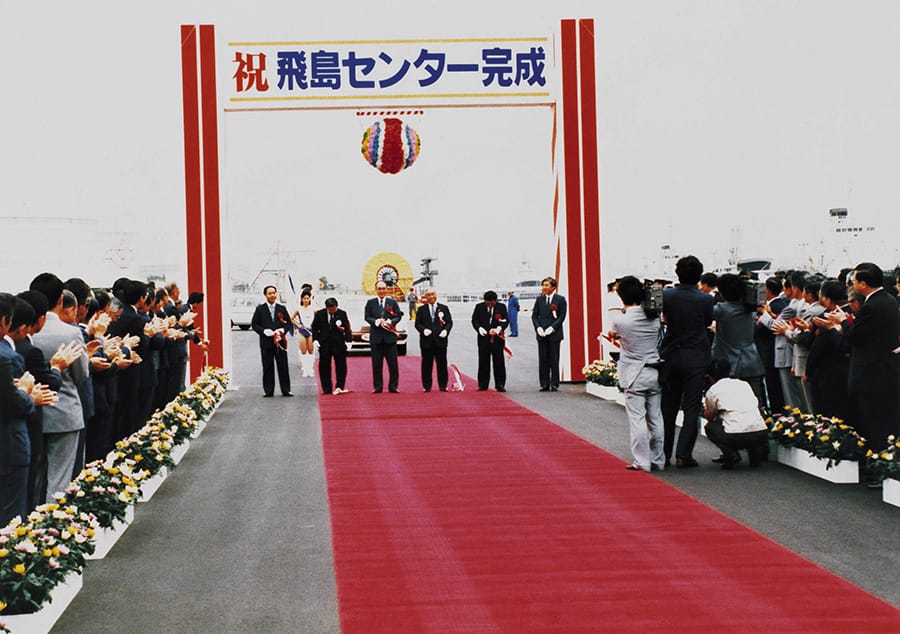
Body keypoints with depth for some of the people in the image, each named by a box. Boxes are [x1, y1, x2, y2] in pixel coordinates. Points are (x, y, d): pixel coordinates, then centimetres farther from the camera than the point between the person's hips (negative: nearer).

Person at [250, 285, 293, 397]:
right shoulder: (260, 309, 5)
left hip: (281, 341, 1)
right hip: (266, 342, -1)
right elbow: (254, 324, 2)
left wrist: (283, 330, -8)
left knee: (283, 367, 3)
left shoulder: (282, 308, 10)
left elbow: (288, 322, 11)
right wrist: (264, 331, -13)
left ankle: (285, 390, 8)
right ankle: (268, 390, 8)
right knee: (267, 368, 2)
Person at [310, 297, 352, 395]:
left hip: (339, 344, -1)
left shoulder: (342, 314, 0)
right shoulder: (319, 314, 3)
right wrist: (315, 339, -1)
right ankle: (327, 389, 8)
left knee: (341, 366, -2)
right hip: (324, 344, 1)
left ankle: (339, 387, 5)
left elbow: (347, 328, 1)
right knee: (324, 367, 2)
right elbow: (314, 327, 9)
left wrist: (348, 340, -6)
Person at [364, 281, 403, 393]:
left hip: (390, 337, 0)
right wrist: (378, 322, -14)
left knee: (393, 363, 0)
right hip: (376, 336, 0)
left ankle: (393, 386, 6)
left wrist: (390, 322, -14)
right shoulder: (370, 303, 8)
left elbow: (398, 316, 5)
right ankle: (377, 387, 9)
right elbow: (367, 317, 3)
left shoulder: (392, 302, 8)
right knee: (376, 364, 3)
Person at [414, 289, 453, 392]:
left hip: (440, 340, 0)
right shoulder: (421, 310, 9)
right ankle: (426, 386, 9)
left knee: (442, 363, 3)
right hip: (426, 341, 0)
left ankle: (443, 386, 9)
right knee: (427, 364, 2)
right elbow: (417, 324, 6)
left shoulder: (444, 308, 9)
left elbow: (449, 322, 6)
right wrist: (423, 330, -14)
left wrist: (446, 330, -13)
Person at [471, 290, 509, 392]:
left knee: (499, 361, 1)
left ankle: (500, 384, 7)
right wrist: (479, 328, -12)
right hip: (483, 338, 1)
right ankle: (483, 384, 10)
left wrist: (499, 328, -15)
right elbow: (474, 320, 6)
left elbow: (506, 321, 3)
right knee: (483, 361, 3)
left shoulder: (501, 307, 3)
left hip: (497, 338, -1)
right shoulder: (479, 307, 4)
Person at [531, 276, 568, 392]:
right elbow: (534, 315, 10)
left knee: (554, 360, -1)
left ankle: (554, 384, 5)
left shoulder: (560, 299, 0)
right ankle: (544, 384, 8)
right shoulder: (539, 299, 10)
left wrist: (552, 328, -14)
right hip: (541, 334, 3)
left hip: (554, 333, -3)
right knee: (543, 360, 3)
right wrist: (538, 328, -5)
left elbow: (562, 316, -4)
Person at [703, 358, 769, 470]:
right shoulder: (744, 384, 22)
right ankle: (755, 452, 13)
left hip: (736, 437, -4)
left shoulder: (713, 390, 12)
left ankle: (731, 454, 3)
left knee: (710, 427, 25)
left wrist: (705, 410, 48)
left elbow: (710, 417, 25)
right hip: (761, 436, 4)